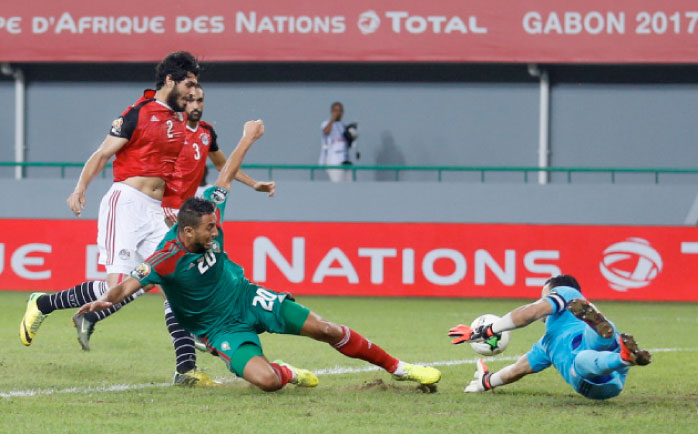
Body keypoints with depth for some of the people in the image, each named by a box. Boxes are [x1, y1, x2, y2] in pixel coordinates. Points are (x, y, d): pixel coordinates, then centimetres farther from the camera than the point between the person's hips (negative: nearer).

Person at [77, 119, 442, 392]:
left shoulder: (208, 216, -13)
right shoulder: (166, 259, -29)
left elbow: (225, 177, 2)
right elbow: (130, 284, -40)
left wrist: (248, 139, 9)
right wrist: (107, 299, -61)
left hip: (246, 297, 5)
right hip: (221, 327, -5)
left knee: (327, 330, 1)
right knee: (267, 380, -28)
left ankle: (397, 367, 20)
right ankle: (289, 373, 13)